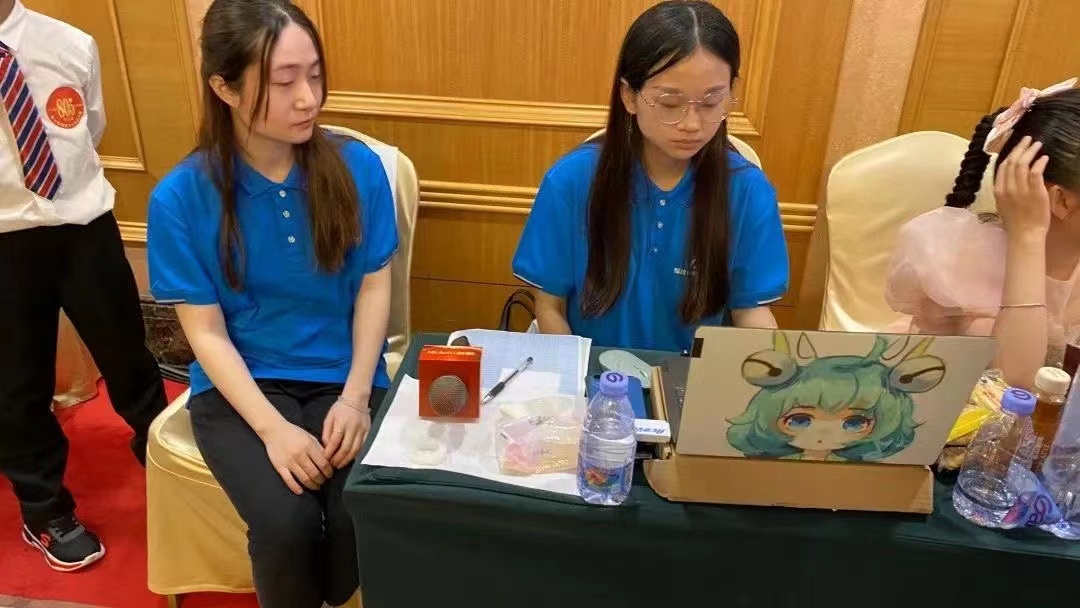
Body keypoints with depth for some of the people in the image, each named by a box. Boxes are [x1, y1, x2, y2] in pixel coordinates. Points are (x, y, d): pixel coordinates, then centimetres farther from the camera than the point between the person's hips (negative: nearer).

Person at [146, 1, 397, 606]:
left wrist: (355, 397, -13)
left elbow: (374, 286, -2)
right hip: (240, 385, -1)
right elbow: (205, 330, -7)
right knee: (287, 523, -25)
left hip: (344, 377, 1)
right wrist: (273, 427, -18)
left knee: (364, 518, -21)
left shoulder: (358, 167, -6)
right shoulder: (180, 196, -9)